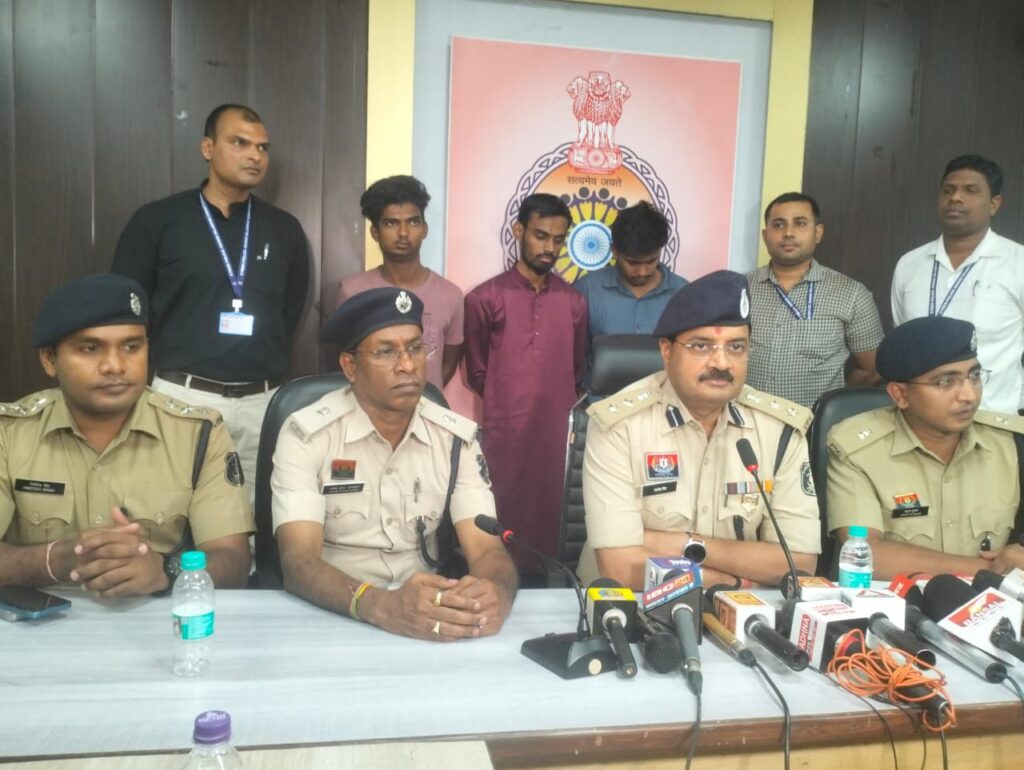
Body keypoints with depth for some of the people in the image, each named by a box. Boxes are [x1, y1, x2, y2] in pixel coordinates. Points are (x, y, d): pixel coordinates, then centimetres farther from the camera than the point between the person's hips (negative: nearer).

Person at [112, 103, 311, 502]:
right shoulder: (156, 220, 0)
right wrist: (180, 356, 7)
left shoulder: (285, 229, 8)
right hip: (183, 395, -2)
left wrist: (257, 353, 12)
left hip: (264, 400, 2)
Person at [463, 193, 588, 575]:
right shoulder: (484, 299, -1)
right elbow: (476, 374, 6)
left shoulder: (574, 302, 9)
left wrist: (555, 406, 9)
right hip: (504, 432, -3)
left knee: (549, 519, 9)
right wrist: (505, 405, 6)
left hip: (557, 433, 3)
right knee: (505, 523, 5)